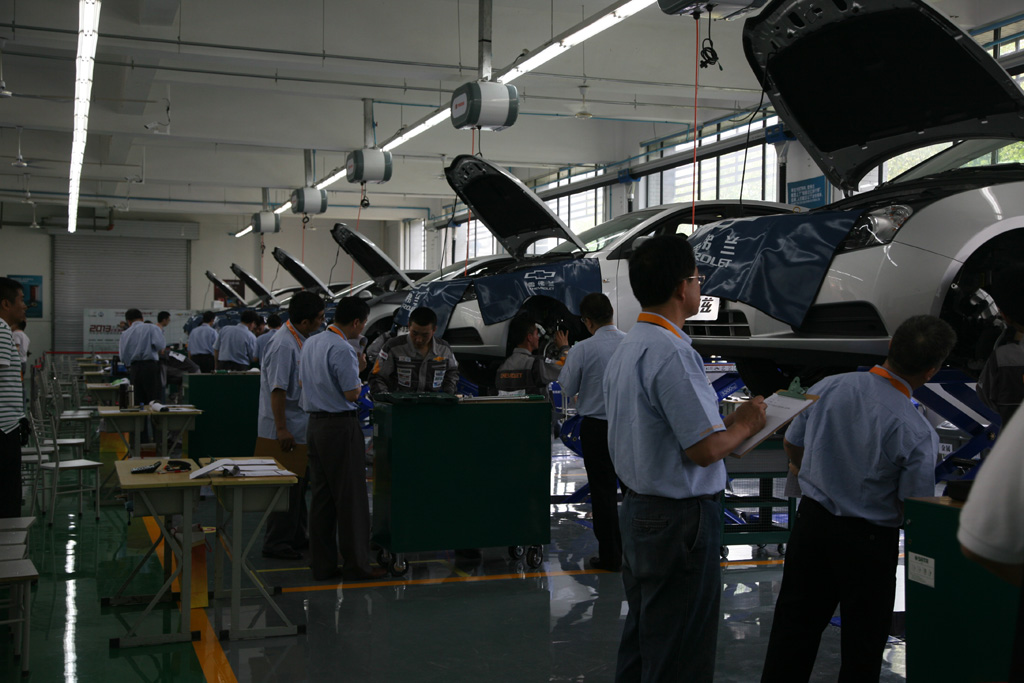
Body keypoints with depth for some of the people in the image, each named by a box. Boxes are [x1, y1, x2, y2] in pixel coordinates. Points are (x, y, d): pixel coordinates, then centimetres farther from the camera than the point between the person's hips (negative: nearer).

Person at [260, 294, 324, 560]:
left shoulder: (300, 341, 10)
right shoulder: (283, 344, -21)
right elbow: (277, 389, -24)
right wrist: (281, 429, -24)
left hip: (299, 427, 10)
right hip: (285, 429, -10)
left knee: (298, 484, 17)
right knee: (287, 488, -3)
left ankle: (296, 536, 27)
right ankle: (276, 543, 7)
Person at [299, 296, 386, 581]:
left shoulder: (310, 343, 10)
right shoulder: (342, 350, -18)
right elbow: (352, 393, -18)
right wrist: (359, 369, 0)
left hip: (315, 424, 9)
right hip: (341, 425, -9)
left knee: (321, 495, 11)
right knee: (351, 496, -1)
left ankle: (322, 564, 15)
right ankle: (357, 564, 4)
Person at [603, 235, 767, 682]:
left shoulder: (626, 348, 9)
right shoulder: (672, 352, -21)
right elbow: (705, 449, -23)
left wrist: (721, 422, 14)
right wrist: (743, 426, -4)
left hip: (637, 509, 10)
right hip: (680, 519, -9)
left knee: (640, 640, 20)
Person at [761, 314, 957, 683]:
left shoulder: (827, 388, -8)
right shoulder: (917, 432, -22)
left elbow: (792, 446, 5)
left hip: (812, 518, 4)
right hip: (869, 541, -4)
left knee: (794, 627, 15)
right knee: (863, 640, 14)